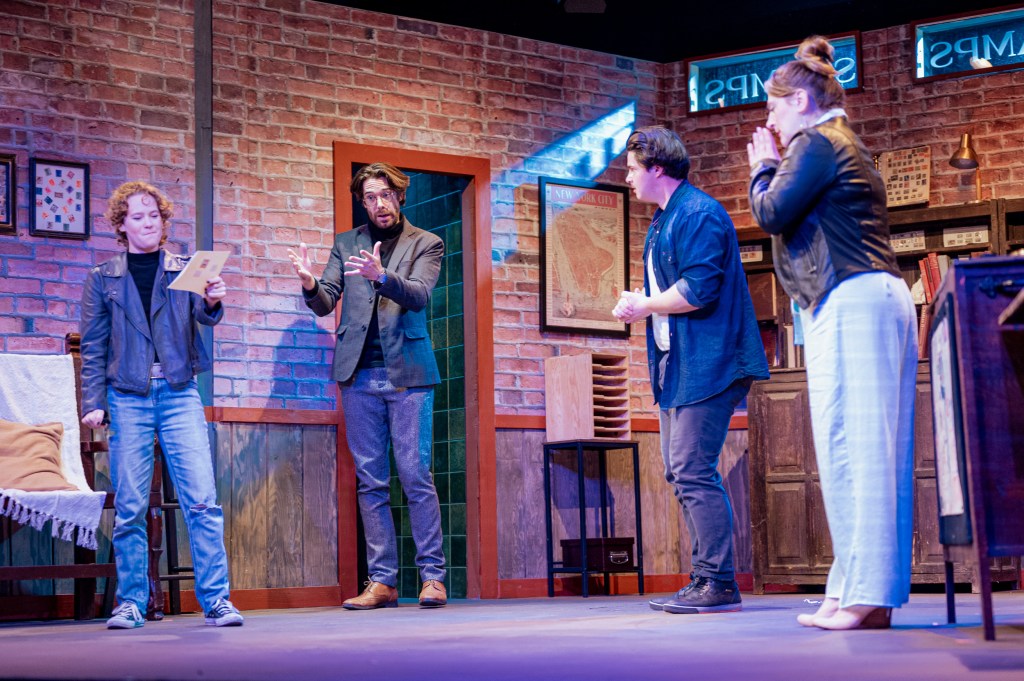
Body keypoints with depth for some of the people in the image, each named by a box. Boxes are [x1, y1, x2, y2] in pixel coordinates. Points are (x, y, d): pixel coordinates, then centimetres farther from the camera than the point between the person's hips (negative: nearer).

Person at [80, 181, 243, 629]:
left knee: (202, 500, -9)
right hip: (128, 396, 0)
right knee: (129, 507, 0)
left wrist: (213, 302, -28)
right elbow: (93, 347, 8)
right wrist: (93, 403, -1)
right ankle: (130, 602, 8)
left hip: (179, 394, 0)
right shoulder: (103, 279, 10)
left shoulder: (185, 270, 11)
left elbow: (203, 314, -5)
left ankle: (216, 600, -6)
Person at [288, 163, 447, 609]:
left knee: (416, 477, -5)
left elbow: (419, 295, -10)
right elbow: (326, 304, 7)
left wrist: (382, 276, -29)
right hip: (359, 374, 3)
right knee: (370, 482, 4)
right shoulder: (346, 244, 15)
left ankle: (432, 577, 1)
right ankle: (382, 581, 8)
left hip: (406, 372, -3)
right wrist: (311, 285, -17)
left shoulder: (425, 244, 7)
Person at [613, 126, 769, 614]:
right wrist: (639, 305, 4)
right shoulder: (663, 221, 19)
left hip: (708, 366, -11)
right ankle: (706, 579, 17)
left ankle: (718, 584, -8)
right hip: (679, 366, 11)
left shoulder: (698, 214, -13)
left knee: (693, 471, -12)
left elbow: (697, 291, -22)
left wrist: (642, 305, -10)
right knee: (682, 473, 11)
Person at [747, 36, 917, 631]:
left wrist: (764, 167, 8)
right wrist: (774, 167, 21)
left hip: (851, 303, -10)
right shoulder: (846, 147, 26)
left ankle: (864, 595, -12)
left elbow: (772, 214, -9)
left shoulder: (815, 143, -4)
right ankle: (864, 589, 10)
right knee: (875, 450, 7)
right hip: (881, 298, 10)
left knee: (852, 447, -11)